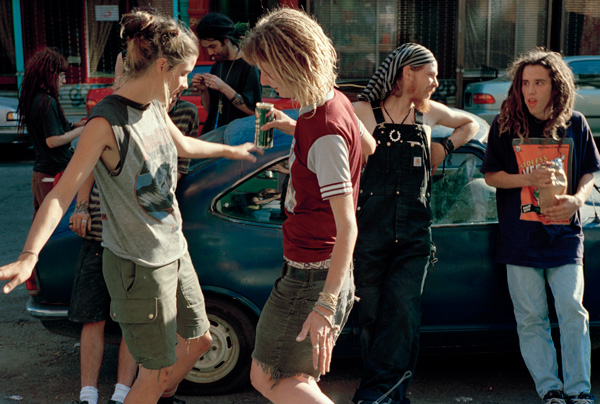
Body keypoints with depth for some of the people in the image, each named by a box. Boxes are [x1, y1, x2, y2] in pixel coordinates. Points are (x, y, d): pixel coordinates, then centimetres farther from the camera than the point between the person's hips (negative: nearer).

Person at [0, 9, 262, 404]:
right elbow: (62, 194, -27)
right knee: (159, 369, 4)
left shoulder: (154, 107, 1)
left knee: (198, 341, 24)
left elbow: (182, 145, 23)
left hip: (174, 250, 9)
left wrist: (231, 151, 39)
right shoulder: (107, 122, -23)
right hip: (138, 266, -8)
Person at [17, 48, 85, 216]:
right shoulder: (47, 102, -18)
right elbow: (53, 140, -20)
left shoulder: (32, 100, 11)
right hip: (56, 174, -9)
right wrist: (81, 130, -11)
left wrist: (72, 126, 10)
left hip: (39, 172, 9)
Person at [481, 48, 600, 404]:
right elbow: (491, 175, 4)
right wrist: (529, 179, -13)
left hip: (565, 235, 0)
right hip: (520, 237, 0)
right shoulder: (506, 125, 1)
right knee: (531, 317, 4)